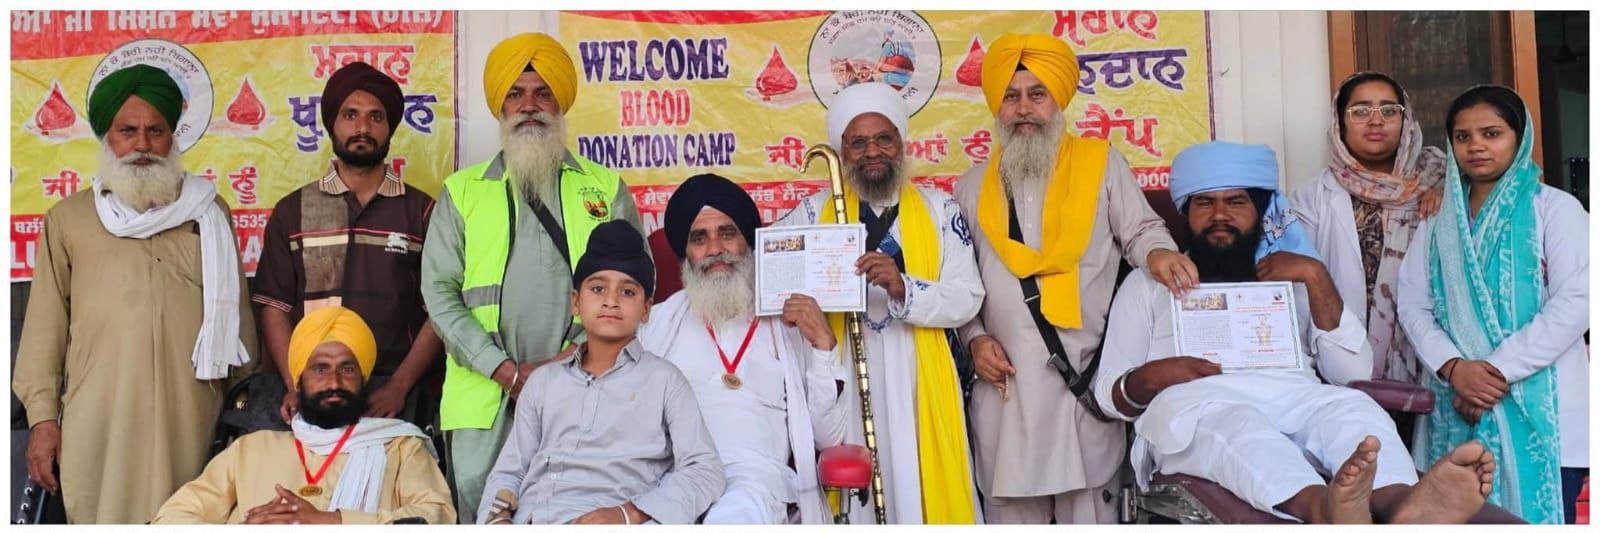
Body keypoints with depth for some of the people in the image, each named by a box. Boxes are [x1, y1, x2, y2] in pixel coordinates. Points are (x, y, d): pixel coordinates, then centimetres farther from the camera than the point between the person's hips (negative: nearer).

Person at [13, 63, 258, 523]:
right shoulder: (68, 218, 10)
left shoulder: (210, 212, 11)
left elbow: (235, 308, 13)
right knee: (101, 515, 2)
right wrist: (42, 415, 2)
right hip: (99, 417, 0)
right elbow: (46, 322, 7)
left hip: (189, 415, 1)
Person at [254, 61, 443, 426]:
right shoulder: (292, 211, 10)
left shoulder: (420, 211, 5)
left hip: (396, 395, -1)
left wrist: (398, 387, -11)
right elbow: (275, 310, 5)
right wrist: (295, 386, -8)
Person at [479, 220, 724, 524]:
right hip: (528, 521, 3)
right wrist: (498, 517, -2)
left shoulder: (664, 379, 10)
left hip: (609, 523, -3)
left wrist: (628, 514, -13)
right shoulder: (543, 380, 22)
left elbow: (704, 470, 0)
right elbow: (509, 470, 20)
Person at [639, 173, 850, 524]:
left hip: (757, 479, 0)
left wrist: (823, 345, 2)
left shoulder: (791, 323, 17)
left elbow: (830, 438, 10)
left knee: (735, 514, -36)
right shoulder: (657, 322, 21)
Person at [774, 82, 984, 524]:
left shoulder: (939, 209, 5)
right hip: (843, 383, 1)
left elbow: (967, 299, -4)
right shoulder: (813, 213, 8)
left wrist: (904, 289, -20)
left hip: (920, 383, 0)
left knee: (925, 489, 1)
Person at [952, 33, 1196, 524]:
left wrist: (1157, 252, -13)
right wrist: (974, 338, 3)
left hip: (1086, 375, -1)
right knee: (1012, 505, 4)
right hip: (1005, 380, 2)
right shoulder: (973, 187, 14)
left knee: (1088, 505, 0)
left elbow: (1139, 229, 9)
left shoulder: (1102, 164, 9)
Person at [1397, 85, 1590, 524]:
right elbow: (1414, 306, 5)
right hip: (1461, 408, 3)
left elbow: (1576, 299, -10)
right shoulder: (1437, 226, 12)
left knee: (1537, 517, -3)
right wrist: (1452, 368, -13)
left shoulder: (1554, 208, 0)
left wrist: (1500, 371, -16)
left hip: (1541, 408, -3)